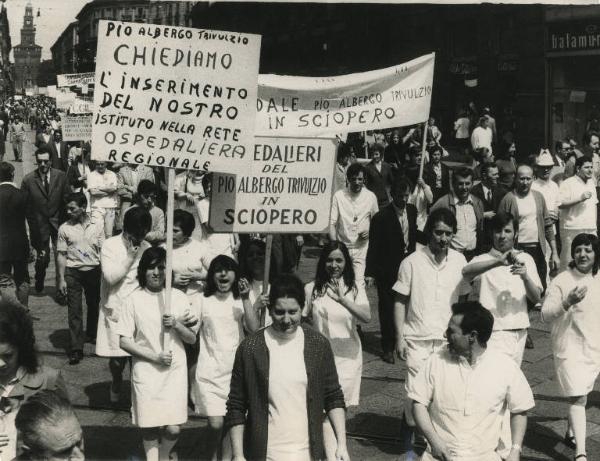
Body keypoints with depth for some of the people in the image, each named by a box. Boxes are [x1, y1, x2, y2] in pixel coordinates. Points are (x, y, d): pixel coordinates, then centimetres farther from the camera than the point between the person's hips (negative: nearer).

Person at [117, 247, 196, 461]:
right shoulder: (135, 299, -3)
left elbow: (192, 338, 5)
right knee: (149, 426, 1)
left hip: (175, 370, 1)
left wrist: (177, 325, -15)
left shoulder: (178, 297, 2)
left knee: (173, 428, -4)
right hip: (146, 371, -1)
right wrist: (155, 357, -12)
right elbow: (124, 341, -3)